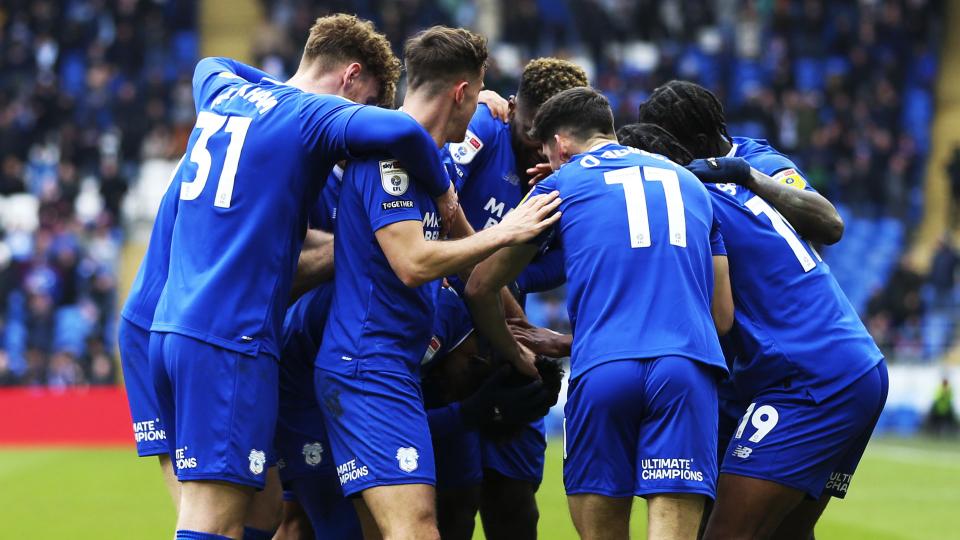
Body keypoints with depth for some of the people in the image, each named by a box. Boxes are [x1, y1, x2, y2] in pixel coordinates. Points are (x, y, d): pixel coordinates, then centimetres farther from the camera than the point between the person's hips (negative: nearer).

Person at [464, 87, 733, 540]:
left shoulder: (561, 185, 16)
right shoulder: (688, 182, 26)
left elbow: (479, 289, 20)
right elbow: (723, 315, 26)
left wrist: (516, 354, 36)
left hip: (601, 370, -2)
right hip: (689, 367, 2)